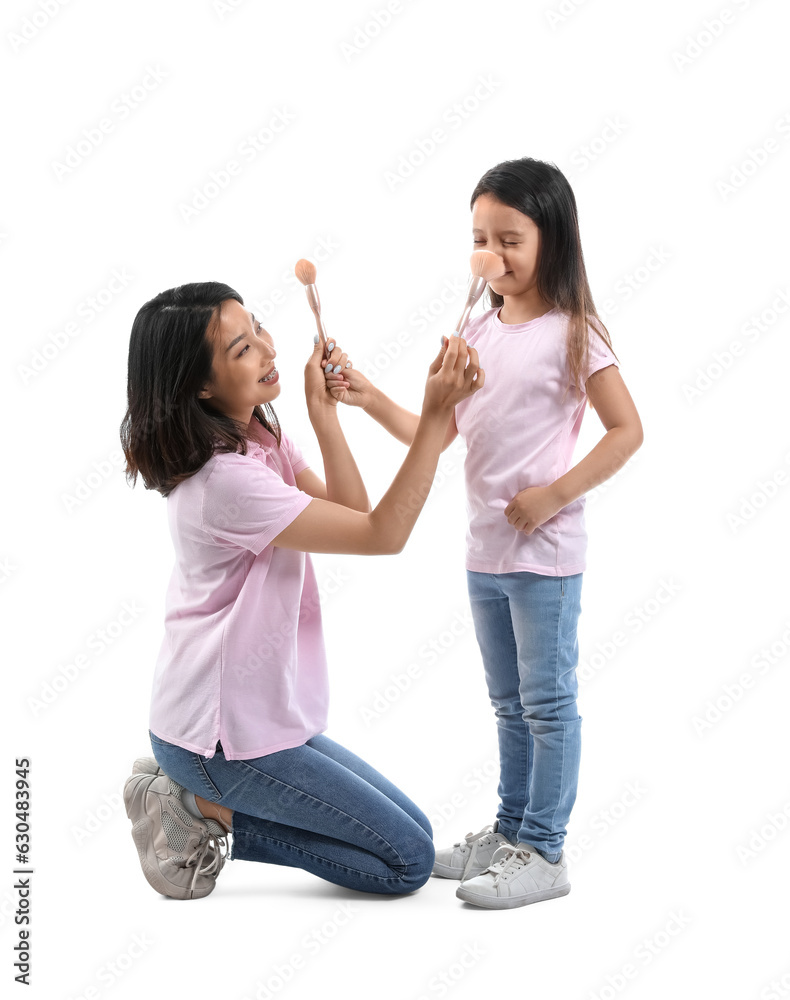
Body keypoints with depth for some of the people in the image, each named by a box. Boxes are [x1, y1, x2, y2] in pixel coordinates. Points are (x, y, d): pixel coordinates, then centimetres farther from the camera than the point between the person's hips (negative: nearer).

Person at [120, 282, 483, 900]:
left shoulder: (257, 438, 5)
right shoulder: (225, 478, -27)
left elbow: (352, 513, -3)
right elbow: (383, 535, -23)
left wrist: (323, 412, -10)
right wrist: (436, 414, -26)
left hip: (265, 712, 10)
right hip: (224, 734, -10)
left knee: (411, 831, 16)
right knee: (408, 861, -1)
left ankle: (203, 803, 11)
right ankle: (207, 810, 0)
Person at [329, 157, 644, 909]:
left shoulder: (570, 333, -9)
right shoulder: (478, 332, 8)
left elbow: (626, 430, -12)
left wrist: (555, 494, -18)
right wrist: (370, 399, -6)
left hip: (545, 552, -7)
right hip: (484, 550, 7)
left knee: (547, 702, 3)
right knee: (509, 702, 17)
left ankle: (544, 853, 13)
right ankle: (510, 832, 30)